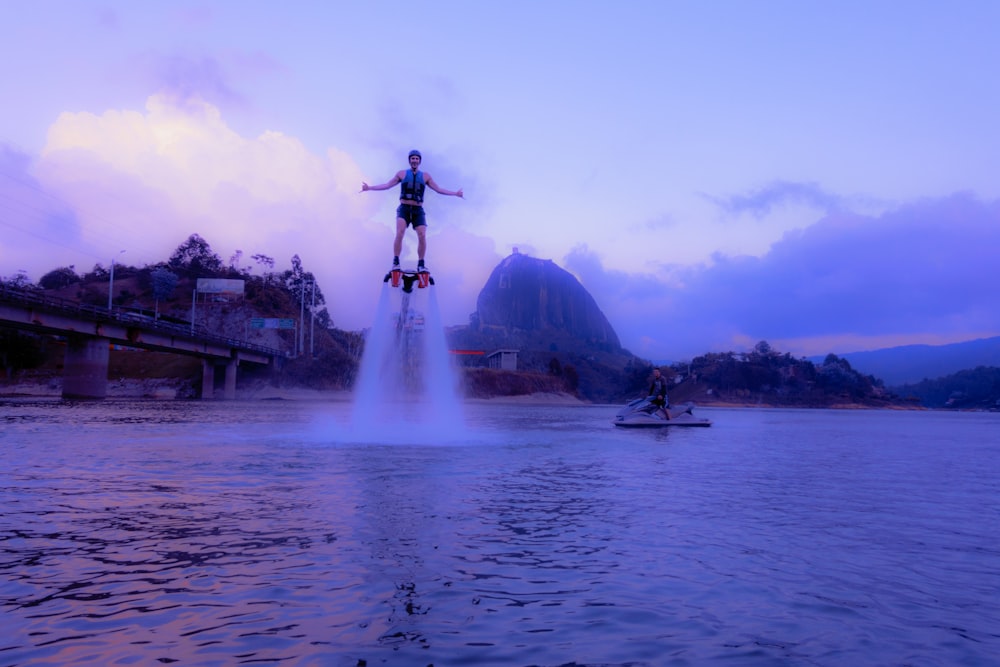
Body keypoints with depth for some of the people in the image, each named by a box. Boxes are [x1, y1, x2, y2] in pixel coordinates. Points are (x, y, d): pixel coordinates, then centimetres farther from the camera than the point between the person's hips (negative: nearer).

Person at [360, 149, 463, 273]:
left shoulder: (425, 176, 11)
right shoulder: (402, 174, 9)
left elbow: (438, 189, 11)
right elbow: (387, 185, 9)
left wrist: (455, 193, 5)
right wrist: (369, 187, 3)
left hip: (418, 210, 1)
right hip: (404, 209, -1)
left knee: (422, 236, -13)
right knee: (400, 233, -20)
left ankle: (421, 265, -2)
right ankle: (395, 262, -14)